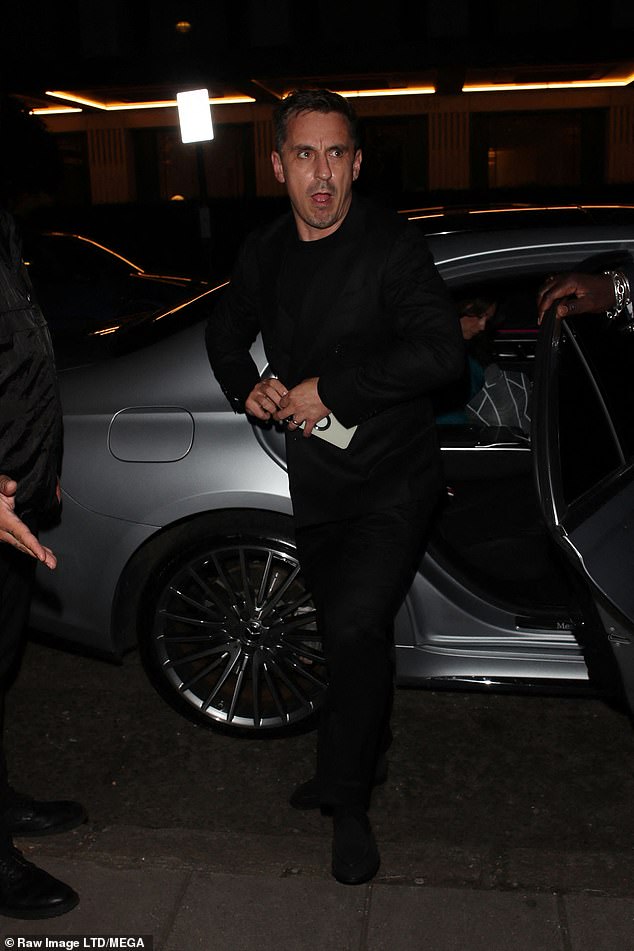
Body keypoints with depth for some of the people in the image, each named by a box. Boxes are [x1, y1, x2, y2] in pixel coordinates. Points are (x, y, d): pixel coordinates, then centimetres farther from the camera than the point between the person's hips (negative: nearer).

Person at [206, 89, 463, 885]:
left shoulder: (392, 247, -15)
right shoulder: (264, 253, 2)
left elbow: (440, 350, -27)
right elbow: (226, 332, 19)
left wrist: (329, 389, -24)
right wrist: (247, 388, -1)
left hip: (392, 481, -5)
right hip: (315, 479, 6)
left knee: (356, 625, -18)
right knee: (343, 630, 18)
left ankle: (345, 797, 5)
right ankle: (367, 756, 43)